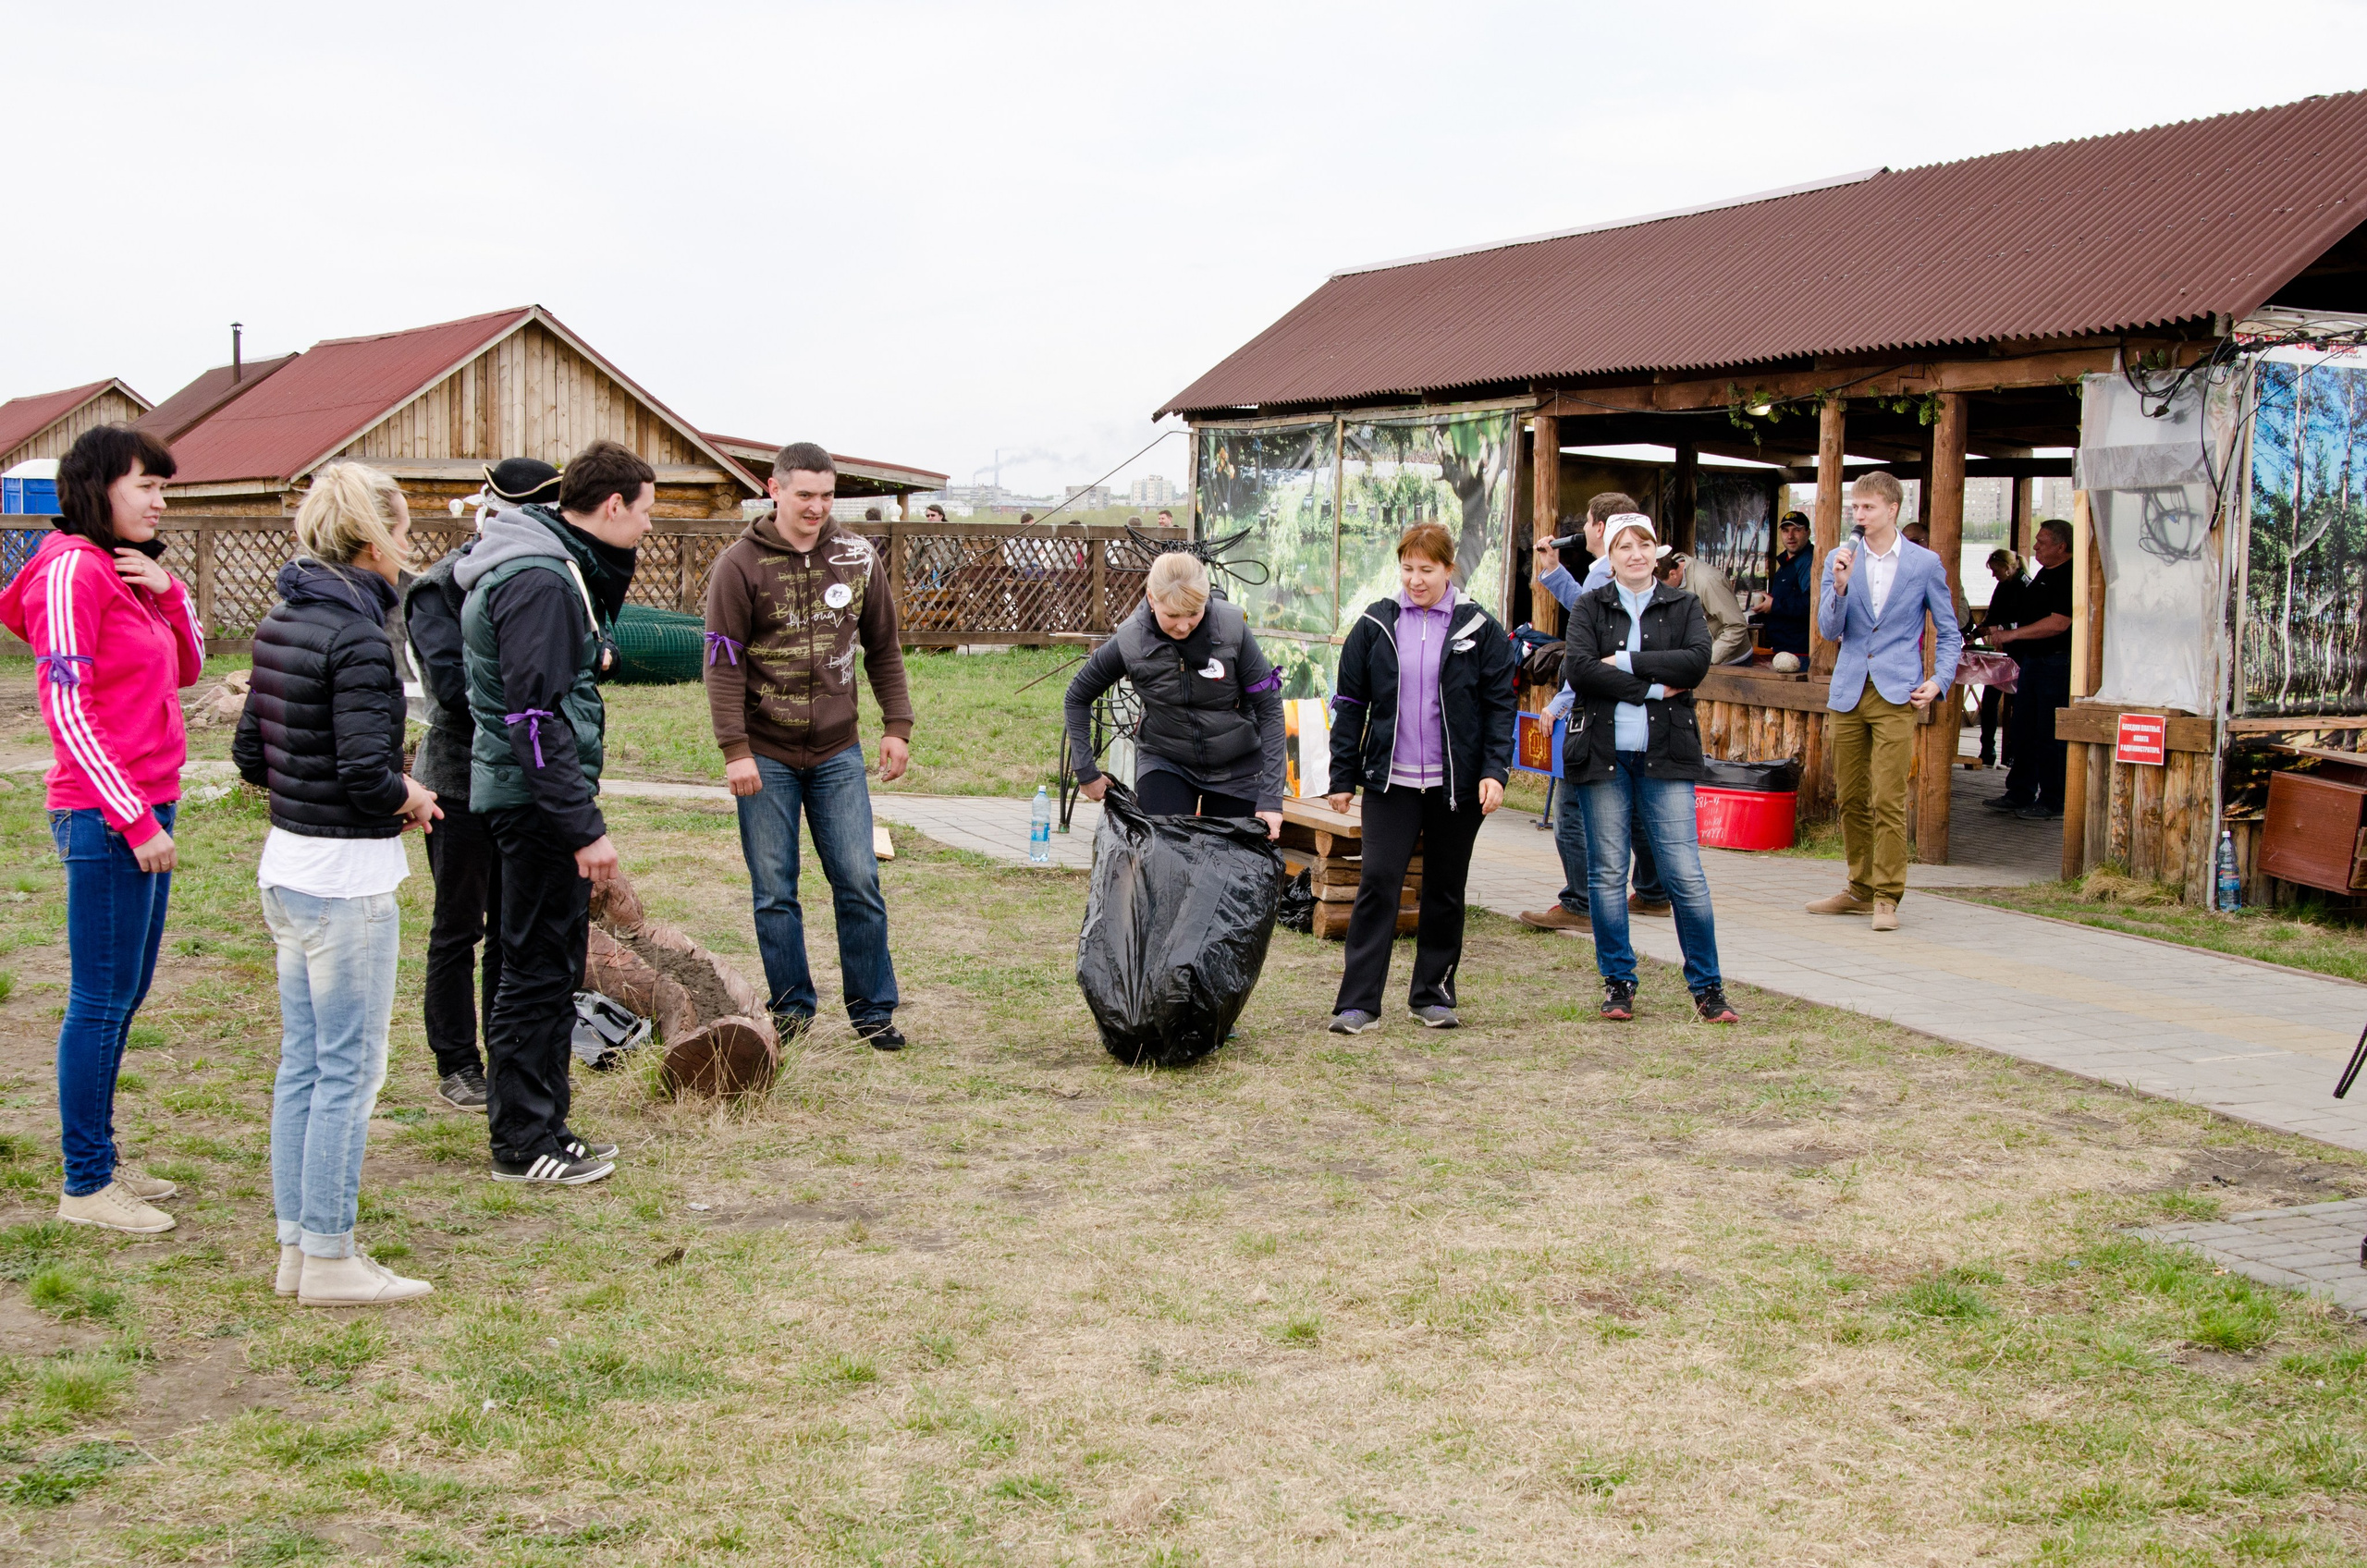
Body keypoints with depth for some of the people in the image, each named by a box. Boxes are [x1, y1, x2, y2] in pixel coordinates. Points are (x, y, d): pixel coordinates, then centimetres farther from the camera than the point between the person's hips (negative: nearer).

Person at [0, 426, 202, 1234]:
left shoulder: (129, 572, 14)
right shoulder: (72, 571, -13)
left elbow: (186, 670, 18)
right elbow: (67, 712, -17)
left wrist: (167, 590, 1)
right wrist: (134, 821, -17)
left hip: (144, 811, 9)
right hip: (103, 818, -9)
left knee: (125, 994, 15)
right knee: (103, 1001, -4)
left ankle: (102, 1160, 24)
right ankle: (85, 1185, 5)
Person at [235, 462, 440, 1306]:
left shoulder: (281, 622, 8)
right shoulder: (357, 635, -19)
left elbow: (251, 754, 14)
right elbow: (367, 771, -23)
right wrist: (411, 800, -4)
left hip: (287, 864, 9)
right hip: (347, 878, -9)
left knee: (302, 1064, 14)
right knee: (349, 1071, 1)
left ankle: (297, 1247, 22)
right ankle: (328, 1260, 9)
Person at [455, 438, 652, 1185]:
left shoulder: (559, 565, 13)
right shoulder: (539, 582, -20)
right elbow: (536, 718, -24)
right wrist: (585, 828, -23)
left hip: (533, 793, 11)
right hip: (534, 796, -11)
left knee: (555, 966, 17)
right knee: (538, 970, -3)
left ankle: (542, 1125, 26)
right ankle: (522, 1144, 6)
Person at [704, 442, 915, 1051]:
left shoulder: (858, 558, 4)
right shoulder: (740, 565, -6)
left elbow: (883, 648, 12)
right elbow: (723, 662, -8)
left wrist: (898, 727, 5)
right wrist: (735, 750, -14)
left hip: (838, 754, 2)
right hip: (766, 756, -2)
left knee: (859, 882, 2)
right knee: (775, 890, 5)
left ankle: (872, 1009, 12)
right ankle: (791, 1007, 18)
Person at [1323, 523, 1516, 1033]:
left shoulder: (1480, 628, 1)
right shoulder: (1375, 624, 4)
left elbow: (1499, 704, 3)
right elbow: (1350, 704, 7)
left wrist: (1495, 770, -8)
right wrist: (1343, 776, 4)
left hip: (1457, 782, 0)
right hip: (1390, 780, 0)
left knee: (1445, 889, 9)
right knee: (1378, 881, -10)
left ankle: (1433, 993, 22)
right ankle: (1358, 1001, -8)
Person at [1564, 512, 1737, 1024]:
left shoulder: (1683, 606, 9)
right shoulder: (1589, 607, 7)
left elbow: (1697, 661, -9)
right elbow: (1579, 669, -10)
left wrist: (1625, 662, -12)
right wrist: (1653, 687, -12)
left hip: (1664, 754, 0)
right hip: (1603, 752, 0)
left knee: (1685, 874, -4)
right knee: (1608, 873, 3)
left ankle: (1707, 985, 6)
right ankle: (1618, 982, 15)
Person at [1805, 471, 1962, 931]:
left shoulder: (1925, 563, 1)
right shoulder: (1839, 561, 7)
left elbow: (1949, 633, 9)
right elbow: (1829, 630, 2)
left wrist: (1939, 681, -5)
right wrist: (1839, 587, -15)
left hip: (1896, 696, -4)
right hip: (1848, 693, 4)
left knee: (1888, 800, -10)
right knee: (1850, 798, 9)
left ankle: (1887, 897, -3)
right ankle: (1861, 889, 21)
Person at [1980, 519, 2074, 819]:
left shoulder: (2071, 577, -14)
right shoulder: (2044, 574, 16)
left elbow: (2058, 623, -22)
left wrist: (2013, 634, -19)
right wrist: (2004, 636, 14)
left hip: (2057, 663, -10)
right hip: (2032, 660, 10)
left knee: (2050, 736, -4)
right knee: (2023, 731, 12)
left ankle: (2053, 801, 3)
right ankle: (2020, 793, 19)